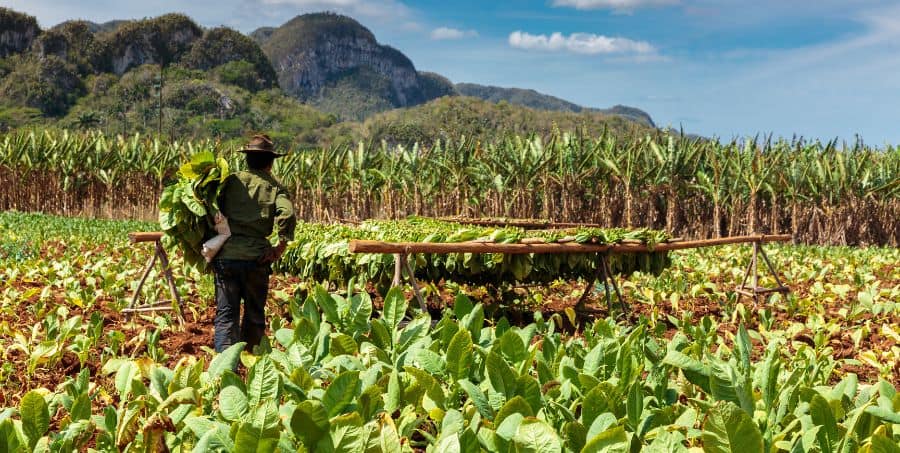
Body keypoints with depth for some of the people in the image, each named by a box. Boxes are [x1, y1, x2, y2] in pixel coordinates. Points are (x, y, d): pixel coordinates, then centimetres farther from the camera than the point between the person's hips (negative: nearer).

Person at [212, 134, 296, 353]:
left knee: (226, 314, 3)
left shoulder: (231, 180, 7)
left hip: (226, 255, 1)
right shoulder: (274, 186, 3)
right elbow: (287, 215, -14)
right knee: (255, 314, 16)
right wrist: (280, 247, -5)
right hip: (256, 258, 0)